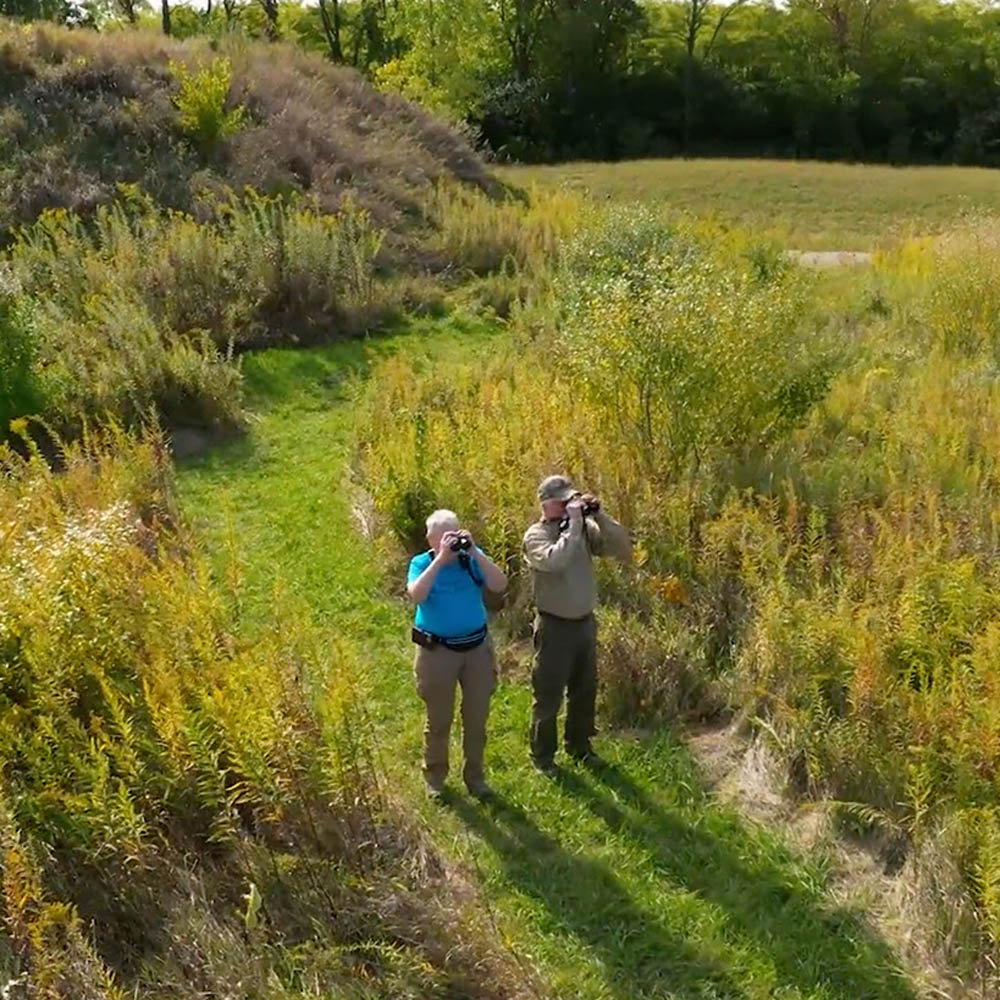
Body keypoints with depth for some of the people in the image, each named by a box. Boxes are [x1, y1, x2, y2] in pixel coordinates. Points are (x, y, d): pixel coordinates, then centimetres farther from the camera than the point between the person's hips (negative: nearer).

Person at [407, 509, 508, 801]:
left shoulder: (472, 558, -3)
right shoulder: (421, 563, -8)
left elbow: (500, 585, -17)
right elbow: (416, 595, -28)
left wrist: (474, 552, -23)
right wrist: (440, 559, -29)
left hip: (477, 647, 3)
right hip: (437, 651, -2)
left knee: (476, 718, 13)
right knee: (438, 720, 9)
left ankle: (474, 775, 30)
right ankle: (434, 777, 27)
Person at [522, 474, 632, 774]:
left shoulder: (585, 527, 0)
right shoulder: (536, 535, -14)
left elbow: (624, 550, -7)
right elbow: (554, 561, -35)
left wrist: (600, 517, -15)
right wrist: (573, 526, -29)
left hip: (585, 622, 6)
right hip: (555, 626, -6)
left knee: (585, 691, 19)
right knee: (548, 695, 5)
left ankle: (579, 746, 38)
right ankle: (542, 756, 22)